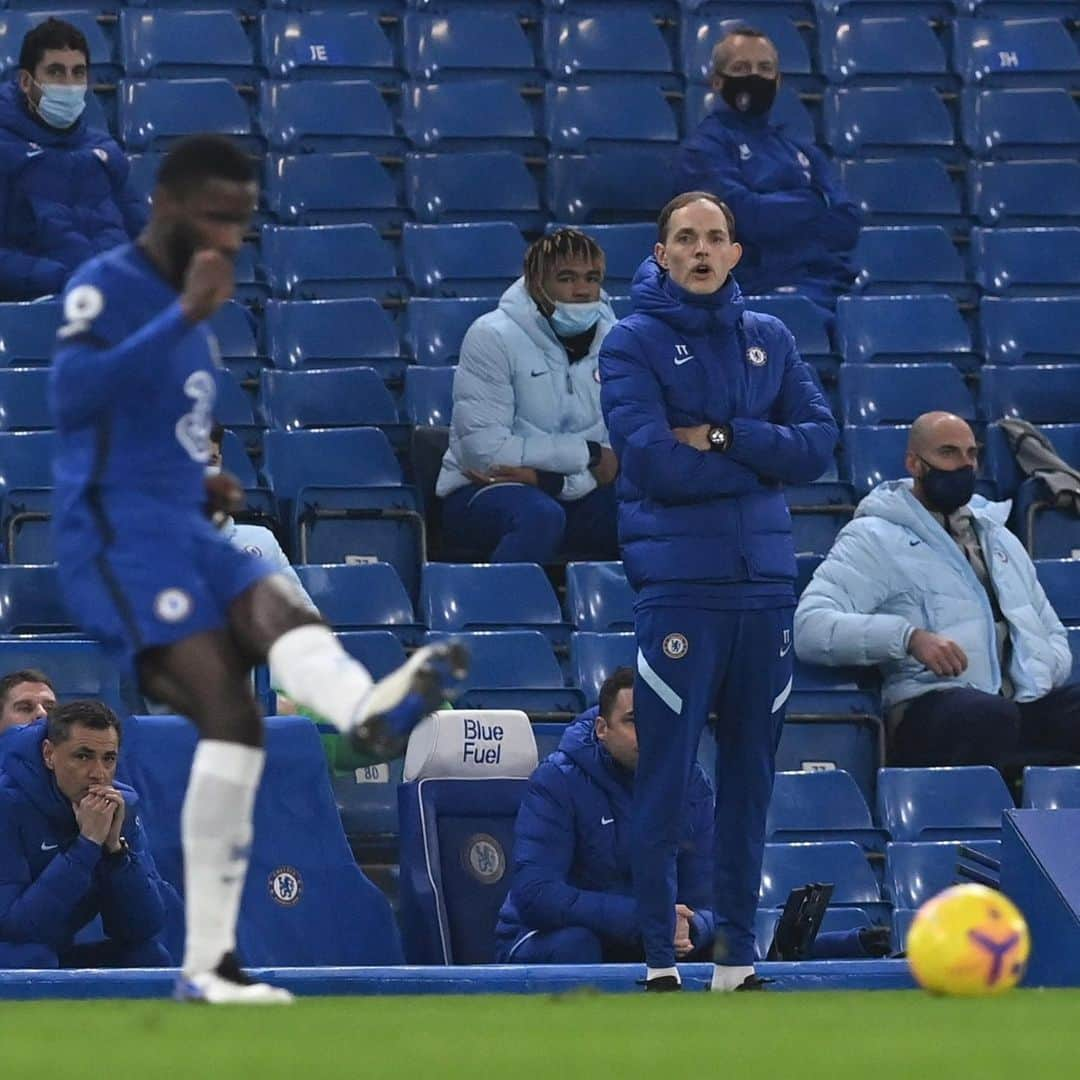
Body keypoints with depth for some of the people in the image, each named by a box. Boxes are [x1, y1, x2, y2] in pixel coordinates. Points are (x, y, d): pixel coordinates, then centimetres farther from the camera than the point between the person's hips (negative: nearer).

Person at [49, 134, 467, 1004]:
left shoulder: (189, 316, 22)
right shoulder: (107, 287, -5)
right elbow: (72, 394, -24)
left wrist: (205, 488, 15)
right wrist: (185, 315, -26)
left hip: (185, 536, 8)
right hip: (118, 539, -8)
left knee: (278, 608, -23)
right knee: (229, 712, -22)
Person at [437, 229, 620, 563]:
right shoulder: (493, 337, -11)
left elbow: (618, 459, -7)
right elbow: (484, 449, -20)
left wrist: (548, 479, -25)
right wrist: (587, 454, -15)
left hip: (576, 495, 4)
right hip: (482, 493, -4)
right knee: (539, 516, -38)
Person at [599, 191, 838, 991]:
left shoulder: (770, 340, 12)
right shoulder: (634, 343, 0)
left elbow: (819, 444, 2)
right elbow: (654, 460, -13)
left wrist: (724, 437, -10)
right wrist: (760, 461, -6)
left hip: (765, 584, 4)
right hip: (677, 587, -4)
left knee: (751, 776, 7)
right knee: (665, 777, -6)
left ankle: (738, 955, 13)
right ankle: (660, 961, -2)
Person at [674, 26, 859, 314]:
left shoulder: (803, 152, 27)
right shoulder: (706, 147, 9)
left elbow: (847, 223, 13)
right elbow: (741, 213, -8)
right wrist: (816, 205, 5)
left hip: (834, 287, 5)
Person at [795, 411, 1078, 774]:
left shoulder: (1001, 539, 31)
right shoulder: (875, 538, 8)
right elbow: (812, 628, -7)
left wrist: (1040, 670, 9)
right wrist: (910, 637, -21)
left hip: (1026, 702, 5)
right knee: (986, 715, -41)